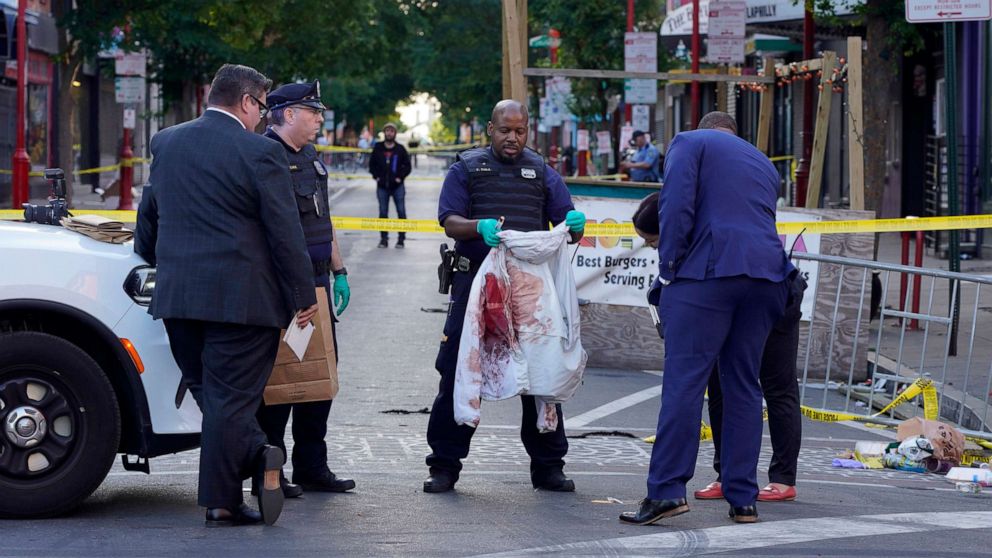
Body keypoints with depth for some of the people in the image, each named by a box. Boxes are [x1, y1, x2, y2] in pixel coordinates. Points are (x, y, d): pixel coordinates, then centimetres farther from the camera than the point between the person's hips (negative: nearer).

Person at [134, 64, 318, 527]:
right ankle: (221, 502, 0)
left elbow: (147, 216, 19)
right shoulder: (260, 153, -10)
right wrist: (303, 295, -2)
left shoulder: (166, 143, 8)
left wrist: (157, 263, 35)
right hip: (241, 297, -5)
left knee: (207, 391, 15)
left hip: (177, 296, 5)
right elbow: (285, 231, -10)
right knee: (231, 396, -1)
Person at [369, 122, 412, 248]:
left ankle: (401, 238, 4)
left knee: (401, 212, -2)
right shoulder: (378, 148, 4)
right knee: (383, 213, 4)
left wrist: (400, 177, -4)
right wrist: (376, 176, 1)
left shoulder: (400, 149, 1)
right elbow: (372, 164, 12)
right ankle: (384, 238, 10)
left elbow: (407, 166, 6)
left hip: (397, 186, -1)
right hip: (382, 186, 1)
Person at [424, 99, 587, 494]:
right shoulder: (467, 169, 9)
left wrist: (575, 224, -15)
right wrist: (479, 227, -24)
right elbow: (450, 222, -3)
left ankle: (548, 465, 13)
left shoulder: (541, 173, 15)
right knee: (458, 373, -3)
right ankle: (445, 465, 4)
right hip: (476, 281, -2)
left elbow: (566, 224, 10)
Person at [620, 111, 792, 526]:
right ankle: (743, 499, 7)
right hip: (766, 271, 6)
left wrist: (668, 268, -1)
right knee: (743, 386, 8)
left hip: (710, 270, -5)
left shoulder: (690, 142, 11)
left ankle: (667, 490, -14)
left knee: (684, 380, -8)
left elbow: (676, 205, -4)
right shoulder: (762, 162, 29)